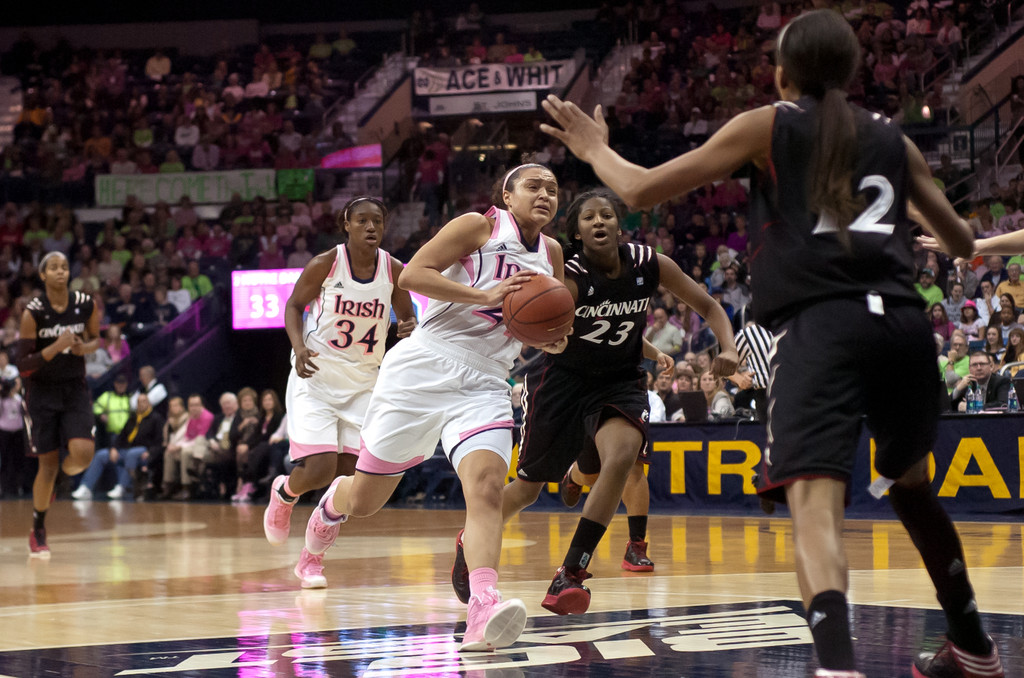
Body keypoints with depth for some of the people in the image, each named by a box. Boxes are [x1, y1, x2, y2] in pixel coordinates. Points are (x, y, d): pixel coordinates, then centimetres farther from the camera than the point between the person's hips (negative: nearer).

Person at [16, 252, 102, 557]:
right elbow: (23, 366, -15)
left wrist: (86, 347, -10)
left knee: (83, 452, -18)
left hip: (75, 389, 2)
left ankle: (61, 475, 20)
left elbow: (99, 339, 13)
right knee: (48, 462, -2)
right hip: (41, 391, -2)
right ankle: (38, 532, 16)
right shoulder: (33, 312, -14)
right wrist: (56, 347, -27)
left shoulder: (86, 305, -5)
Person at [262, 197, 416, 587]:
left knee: (351, 476, -3)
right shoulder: (325, 265, -12)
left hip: (362, 383, 3)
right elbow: (294, 306, 1)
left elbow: (408, 318, 7)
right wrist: (299, 346, -17)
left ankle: (312, 557, 14)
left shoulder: (394, 271, -5)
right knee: (319, 471, -14)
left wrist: (409, 330, -18)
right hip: (315, 377, -3)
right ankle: (284, 492, 23)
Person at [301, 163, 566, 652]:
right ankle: (334, 502, 45)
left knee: (486, 485, -25)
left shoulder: (550, 253, 13)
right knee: (364, 500, 8)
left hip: (485, 384, 3)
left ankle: (482, 611, -39)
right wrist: (485, 296, -22)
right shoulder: (479, 226, -4)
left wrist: (554, 338, 2)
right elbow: (412, 275, -13)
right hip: (425, 367, -3)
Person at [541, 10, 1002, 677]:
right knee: (910, 483, 28)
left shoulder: (767, 125, 11)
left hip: (821, 323, -5)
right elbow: (962, 243, 30)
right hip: (903, 320, 5)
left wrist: (594, 149, 31)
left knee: (815, 502, -17)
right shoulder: (892, 137, 21)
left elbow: (642, 191, 11)